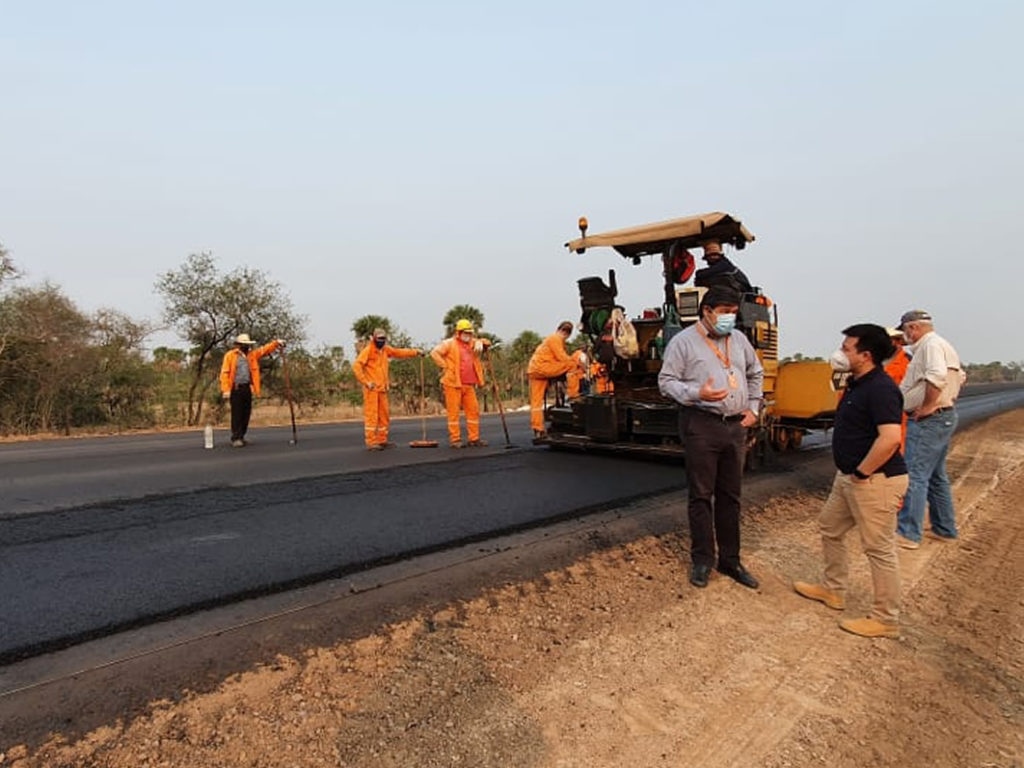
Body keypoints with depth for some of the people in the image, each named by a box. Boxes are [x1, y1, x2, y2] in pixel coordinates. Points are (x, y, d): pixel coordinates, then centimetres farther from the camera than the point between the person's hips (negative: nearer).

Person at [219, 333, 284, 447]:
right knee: (237, 414, -5)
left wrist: (276, 343, 0)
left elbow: (264, 349, 16)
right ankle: (236, 438, 0)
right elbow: (224, 373, -8)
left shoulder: (251, 354, 14)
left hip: (247, 388, 6)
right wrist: (226, 390, -14)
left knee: (246, 414, 8)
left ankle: (241, 437, 18)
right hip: (235, 389, -6)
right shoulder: (230, 355, -3)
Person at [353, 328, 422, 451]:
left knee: (384, 415, 10)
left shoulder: (385, 350, 13)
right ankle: (371, 442, -2)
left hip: (382, 389, 8)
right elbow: (356, 366, -14)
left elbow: (399, 352, 22)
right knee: (371, 415, -6)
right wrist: (365, 382, -16)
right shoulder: (368, 350, -8)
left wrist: (415, 352, 13)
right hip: (371, 389, -8)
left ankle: (382, 440, 19)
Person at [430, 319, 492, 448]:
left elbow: (487, 342, 23)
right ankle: (455, 440, 3)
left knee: (474, 410, 6)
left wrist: (480, 342, 0)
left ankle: (474, 438, 13)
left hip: (469, 385, 6)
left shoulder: (472, 343, 17)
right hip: (453, 384, -6)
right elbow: (434, 353, -8)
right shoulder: (450, 343, -1)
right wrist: (445, 367, -10)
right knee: (453, 411, -2)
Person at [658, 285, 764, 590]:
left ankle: (730, 560, 25)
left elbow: (756, 373, 26)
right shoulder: (683, 341, -5)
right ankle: (702, 560, 16)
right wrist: (697, 393, -23)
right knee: (701, 495, 2)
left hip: (736, 426, 6)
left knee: (730, 496, 13)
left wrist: (753, 407, 15)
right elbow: (666, 381, -8)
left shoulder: (738, 339, 14)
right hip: (701, 425, -6)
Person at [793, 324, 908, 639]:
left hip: (875, 480, -11)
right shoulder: (857, 384, 10)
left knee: (879, 548, 2)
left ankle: (886, 620, 17)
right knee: (829, 528, 21)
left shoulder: (880, 388, -21)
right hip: (848, 477, 11)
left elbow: (890, 438, -31)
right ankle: (833, 590, 37)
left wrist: (861, 473, -22)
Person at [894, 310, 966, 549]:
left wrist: (927, 406, -23)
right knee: (937, 476, 18)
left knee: (915, 476, -8)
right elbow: (960, 376, 29)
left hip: (928, 420, -11)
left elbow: (936, 376, -32)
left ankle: (908, 534, -5)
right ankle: (945, 529, 27)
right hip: (945, 417, 11)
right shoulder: (944, 345, 18)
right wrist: (948, 401, 20)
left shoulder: (931, 345, -16)